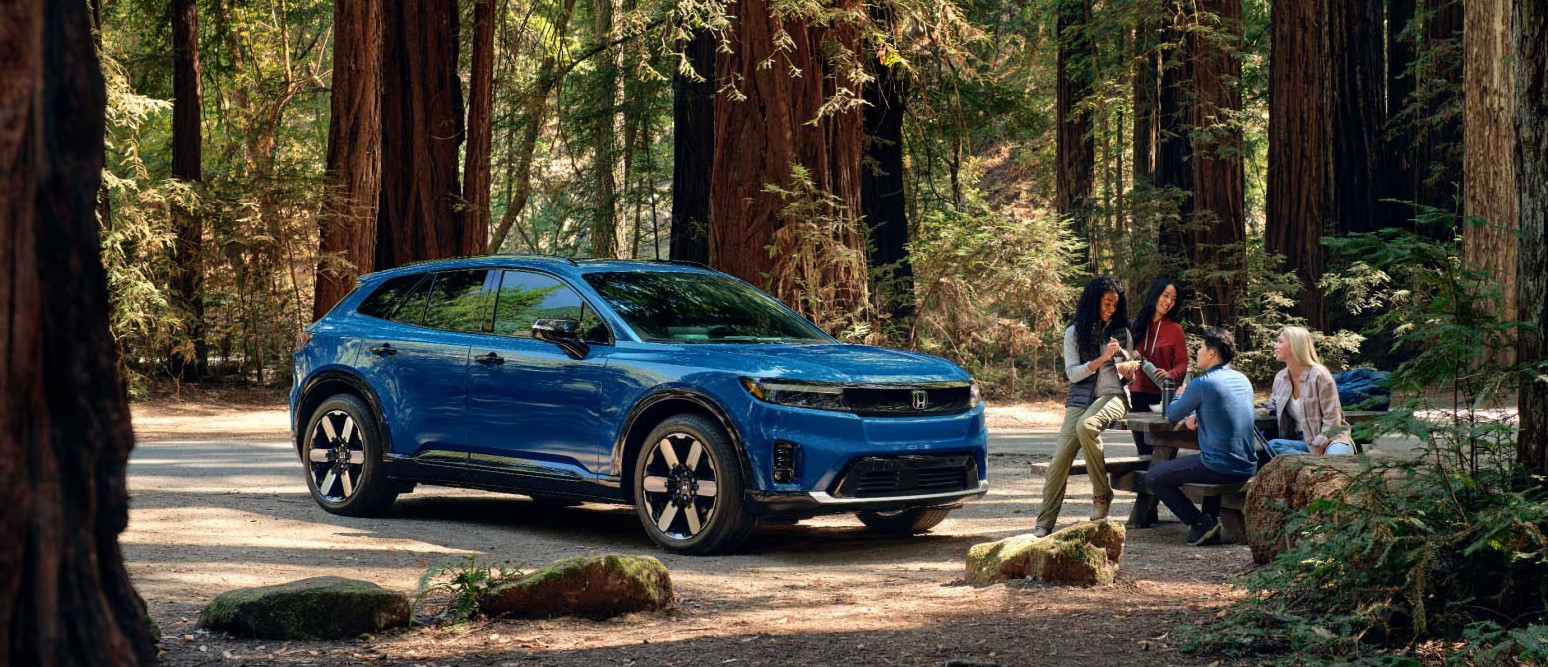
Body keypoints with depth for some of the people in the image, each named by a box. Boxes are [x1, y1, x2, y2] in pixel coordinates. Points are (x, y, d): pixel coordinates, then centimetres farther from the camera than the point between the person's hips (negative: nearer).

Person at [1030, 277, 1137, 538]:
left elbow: (1128, 375, 20)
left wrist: (1127, 373, -5)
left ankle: (1102, 494, -26)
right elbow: (1072, 372, -3)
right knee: (1060, 458, -16)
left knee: (1086, 425, -36)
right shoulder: (1074, 332, 7)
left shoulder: (1122, 332, 13)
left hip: (1113, 396, -1)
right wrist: (1103, 358, -15)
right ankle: (1045, 523, -12)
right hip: (1080, 400, 1)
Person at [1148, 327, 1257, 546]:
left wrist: (1180, 396, 22)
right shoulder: (1243, 380, 10)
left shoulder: (1202, 384, -13)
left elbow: (1171, 415, 1)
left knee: (1153, 477, 5)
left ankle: (1201, 522, -2)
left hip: (1219, 468, -8)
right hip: (1247, 468, 8)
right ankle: (1211, 521, 26)